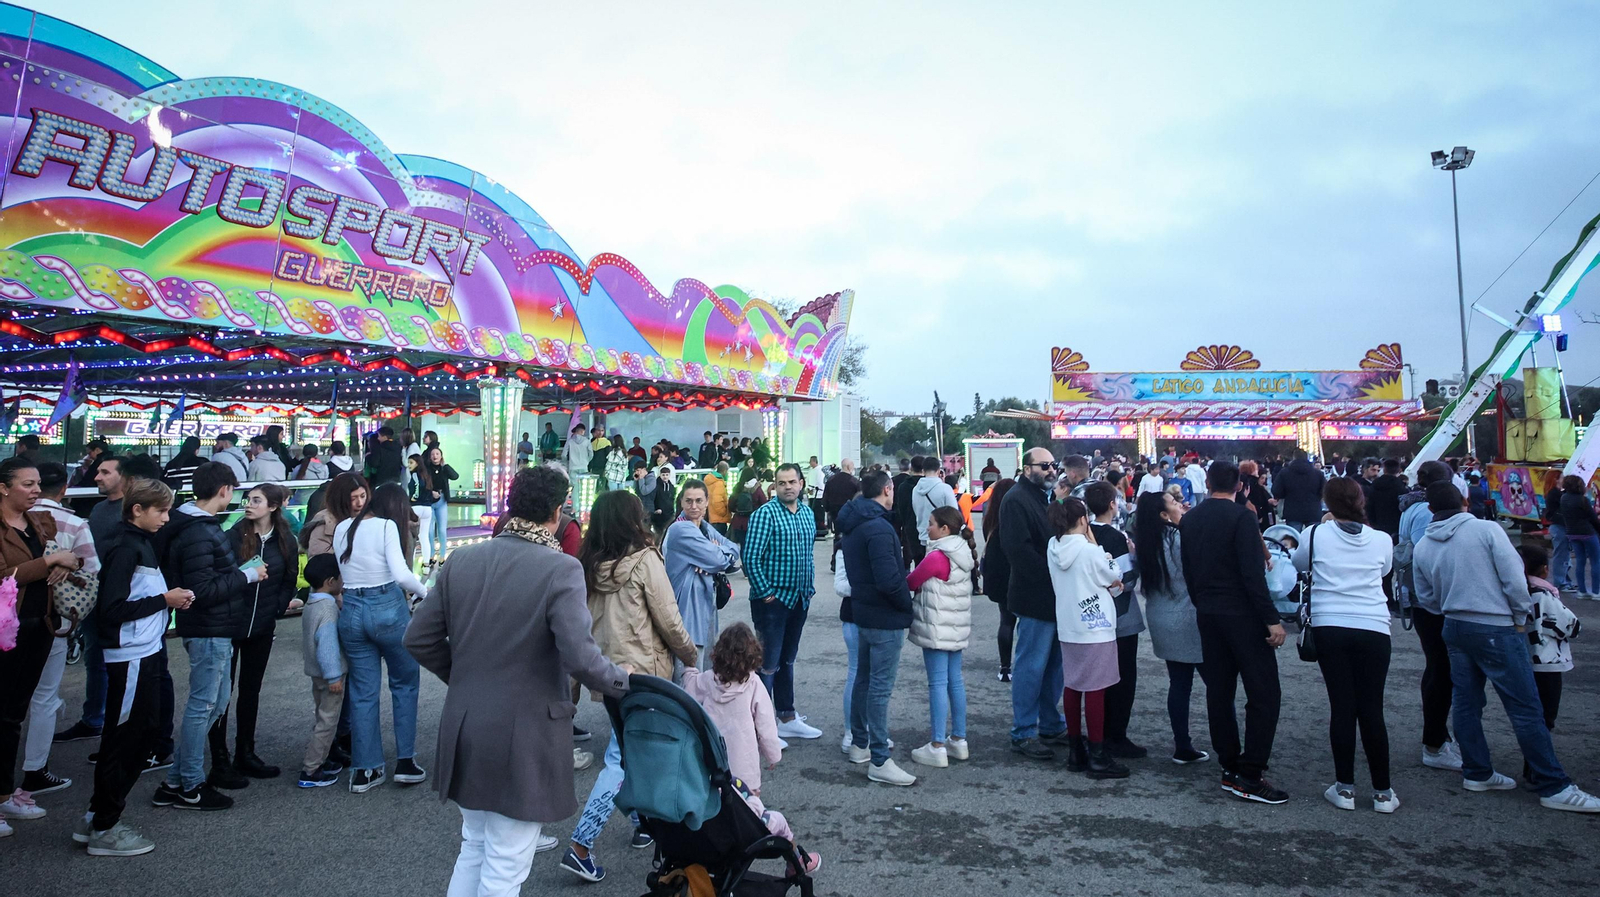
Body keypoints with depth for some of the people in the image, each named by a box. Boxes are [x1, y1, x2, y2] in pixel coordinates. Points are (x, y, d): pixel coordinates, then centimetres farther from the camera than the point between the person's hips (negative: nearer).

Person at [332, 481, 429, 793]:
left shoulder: (342, 528, 10)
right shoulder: (388, 526, -9)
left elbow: (342, 573, 14)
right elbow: (401, 574, -19)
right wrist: (424, 592, -3)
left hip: (351, 611, 5)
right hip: (388, 607, -5)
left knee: (363, 691, 13)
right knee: (405, 684, 12)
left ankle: (364, 770, 18)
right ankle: (405, 762, 14)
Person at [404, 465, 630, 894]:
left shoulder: (461, 560, -1)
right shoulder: (561, 569, -18)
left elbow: (418, 639, 4)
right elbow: (580, 657, -24)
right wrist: (621, 680, -5)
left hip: (465, 731, 6)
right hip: (525, 736, -6)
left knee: (473, 850, 25)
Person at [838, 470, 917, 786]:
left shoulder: (852, 525, 10)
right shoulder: (879, 528, -22)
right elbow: (889, 579, -26)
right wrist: (907, 605, -12)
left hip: (862, 613, 10)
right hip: (886, 618, -10)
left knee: (864, 679, 19)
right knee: (881, 688, -5)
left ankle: (859, 744, 31)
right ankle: (879, 761, 1)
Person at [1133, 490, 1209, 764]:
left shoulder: (1144, 541, 5)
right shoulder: (1179, 537, -17)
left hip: (1162, 622, 7)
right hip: (1187, 621, -7)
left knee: (1178, 683, 11)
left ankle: (1183, 747, 14)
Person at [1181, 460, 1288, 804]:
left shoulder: (1189, 519, 8)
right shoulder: (1241, 517, -13)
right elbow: (1253, 573, -19)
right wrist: (1272, 618, -16)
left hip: (1207, 614, 7)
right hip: (1242, 614, -7)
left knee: (1218, 691, 12)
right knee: (1264, 693, -3)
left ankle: (1230, 766, 18)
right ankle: (1250, 775, -6)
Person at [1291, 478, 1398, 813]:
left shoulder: (1316, 535, -4)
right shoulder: (1382, 540, 0)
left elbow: (1299, 565, 15)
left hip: (1329, 628, -1)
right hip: (1374, 629, 1)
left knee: (1341, 705, 6)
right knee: (1371, 708, 6)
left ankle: (1345, 788, 11)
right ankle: (1382, 791, 13)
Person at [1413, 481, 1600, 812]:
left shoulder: (1423, 548, 2)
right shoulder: (1487, 529, -11)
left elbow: (1425, 596, 10)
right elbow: (1514, 578, -12)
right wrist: (1520, 617, 1)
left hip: (1454, 628, 5)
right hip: (1496, 630, -5)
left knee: (1466, 703, 14)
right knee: (1526, 708, 1)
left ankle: (1477, 773, 24)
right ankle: (1554, 787, 8)